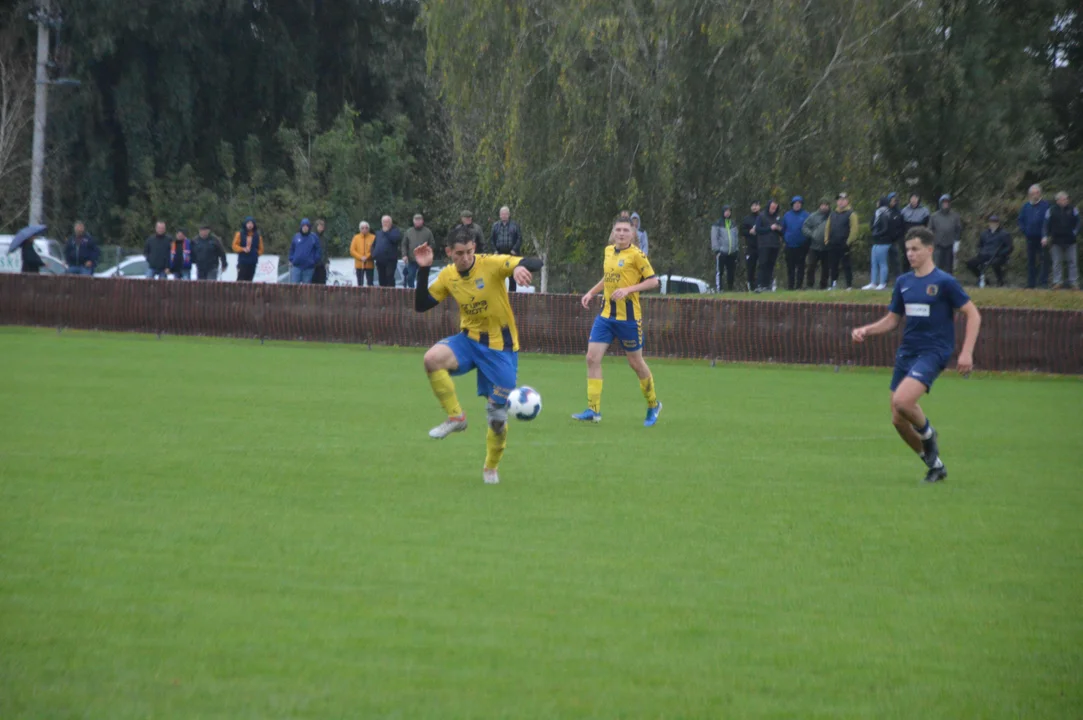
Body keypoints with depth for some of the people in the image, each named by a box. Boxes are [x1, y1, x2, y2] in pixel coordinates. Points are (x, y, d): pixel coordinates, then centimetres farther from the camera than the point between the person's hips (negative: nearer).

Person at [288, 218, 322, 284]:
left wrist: (315, 261, -5)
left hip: (309, 267, -1)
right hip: (296, 266, 2)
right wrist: (291, 260, 6)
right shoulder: (296, 237, 8)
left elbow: (318, 251, 3)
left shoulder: (314, 237, 1)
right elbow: (292, 249, 15)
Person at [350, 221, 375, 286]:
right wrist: (361, 257, -13)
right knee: (360, 283, 4)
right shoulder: (356, 238, 5)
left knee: (370, 283, -3)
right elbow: (352, 251, 0)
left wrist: (367, 257, -18)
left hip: (369, 264, -2)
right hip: (359, 264, 2)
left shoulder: (373, 237, 1)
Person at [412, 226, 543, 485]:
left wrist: (520, 267, -49)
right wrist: (423, 270, -8)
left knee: (499, 413, 0)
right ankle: (456, 417, -14)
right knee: (432, 358, -29)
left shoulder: (492, 264, -16)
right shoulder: (447, 276, -2)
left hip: (500, 346, -3)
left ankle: (491, 468, 24)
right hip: (469, 339, 3)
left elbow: (535, 263, -25)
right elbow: (421, 305, 4)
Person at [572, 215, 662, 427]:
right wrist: (592, 292, 13)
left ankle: (653, 405, 27)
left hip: (628, 315, -6)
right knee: (592, 357, -6)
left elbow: (653, 281, -10)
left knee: (636, 362, 5)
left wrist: (628, 290, -20)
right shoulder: (608, 251, 9)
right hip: (606, 313, 6)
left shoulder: (636, 255, -10)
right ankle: (593, 409, -4)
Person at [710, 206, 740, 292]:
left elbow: (736, 237, 18)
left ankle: (730, 289, 16)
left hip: (732, 253, 5)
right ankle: (718, 289, -9)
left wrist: (737, 249, 11)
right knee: (719, 271, -8)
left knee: (731, 272, 8)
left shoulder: (733, 224, 15)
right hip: (721, 252, -5)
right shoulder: (718, 224, -1)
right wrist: (717, 249, -12)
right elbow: (714, 238, -5)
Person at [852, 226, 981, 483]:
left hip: (933, 353, -7)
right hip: (906, 353, 7)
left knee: (902, 401, -28)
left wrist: (966, 352, -14)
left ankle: (927, 433, 3)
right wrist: (866, 331, 2)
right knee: (898, 419, 2)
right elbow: (892, 319, 19)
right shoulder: (904, 283, 10)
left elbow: (973, 315, -5)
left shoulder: (944, 282, -7)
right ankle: (935, 465, 19)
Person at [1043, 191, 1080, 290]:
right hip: (1057, 240, 0)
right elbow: (1046, 225, 0)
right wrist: (1045, 237, -11)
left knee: (1073, 262, 0)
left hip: (1070, 240, 0)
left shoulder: (1073, 209, 3)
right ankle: (1058, 282, 8)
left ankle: (1074, 282, 4)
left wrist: (1075, 233, -6)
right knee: (1057, 262, 3)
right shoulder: (1051, 211, 1)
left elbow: (1077, 222, 7)